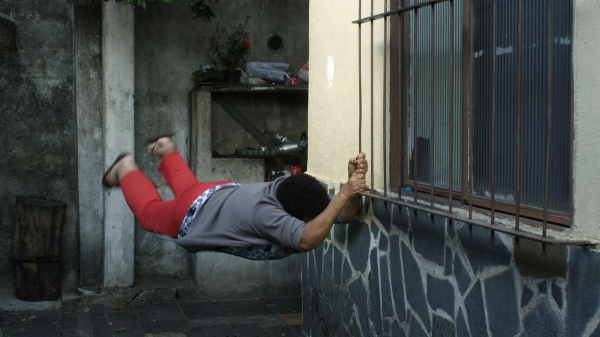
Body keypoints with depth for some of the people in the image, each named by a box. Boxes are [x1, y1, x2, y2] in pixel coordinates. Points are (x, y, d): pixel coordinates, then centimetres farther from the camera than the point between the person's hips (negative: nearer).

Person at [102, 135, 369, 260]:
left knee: (190, 187, 40)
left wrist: (354, 180, -52)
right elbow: (307, 240, -63)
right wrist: (343, 194, -67)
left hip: (224, 192, 5)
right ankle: (125, 168, 49)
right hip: (192, 214, -5)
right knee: (151, 212, 28)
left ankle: (167, 151, 61)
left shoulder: (293, 190, -30)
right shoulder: (266, 213, -48)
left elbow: (346, 214, -32)